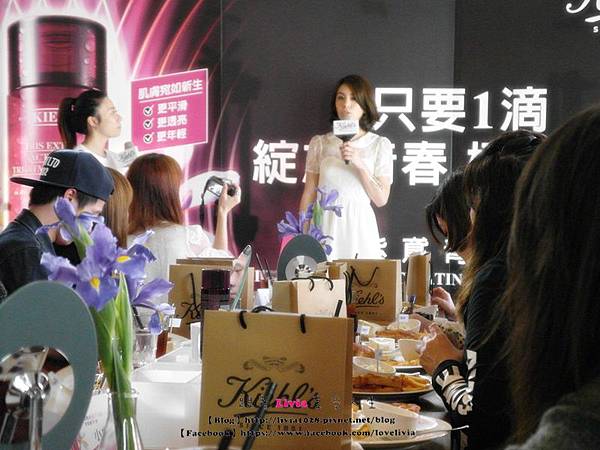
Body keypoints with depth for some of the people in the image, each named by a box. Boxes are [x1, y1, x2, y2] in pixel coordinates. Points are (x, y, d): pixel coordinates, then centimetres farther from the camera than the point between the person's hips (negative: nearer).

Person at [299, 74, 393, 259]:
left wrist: (360, 164, -12)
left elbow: (381, 199, -1)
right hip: (325, 226, 1)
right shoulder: (319, 142, 7)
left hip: (359, 225, -1)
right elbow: (309, 194, 7)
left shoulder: (380, 144, 4)